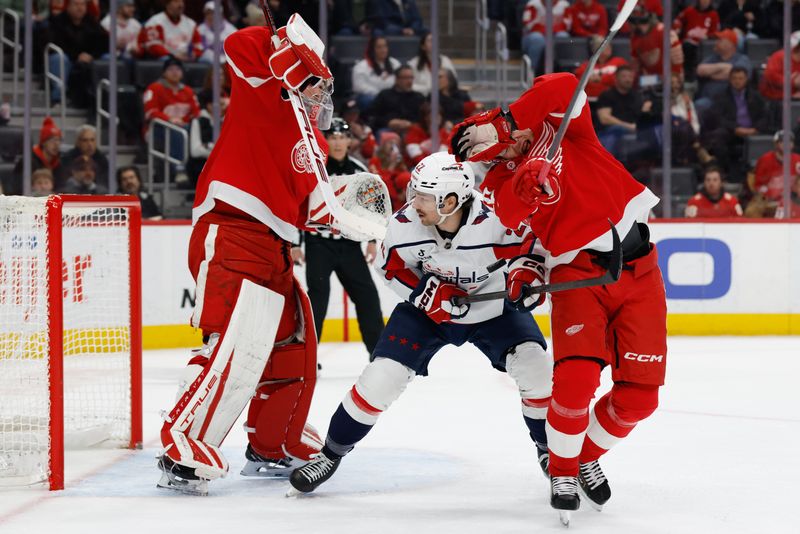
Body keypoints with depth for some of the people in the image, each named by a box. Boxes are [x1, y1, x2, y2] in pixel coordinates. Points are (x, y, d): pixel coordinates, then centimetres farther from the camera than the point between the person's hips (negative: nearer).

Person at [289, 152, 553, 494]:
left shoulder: (495, 221, -33)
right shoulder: (406, 224, -24)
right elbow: (391, 267, -6)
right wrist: (424, 291, -21)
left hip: (492, 309, -1)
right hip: (427, 309, 1)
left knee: (533, 364, -20)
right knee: (381, 376, -11)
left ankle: (551, 449, 6)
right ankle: (330, 455, 9)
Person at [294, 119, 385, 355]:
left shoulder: (358, 170, 5)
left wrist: (372, 240, 9)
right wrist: (294, 244, -11)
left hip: (349, 244, 5)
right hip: (318, 244, -4)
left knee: (367, 294, 5)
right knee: (318, 296, -12)